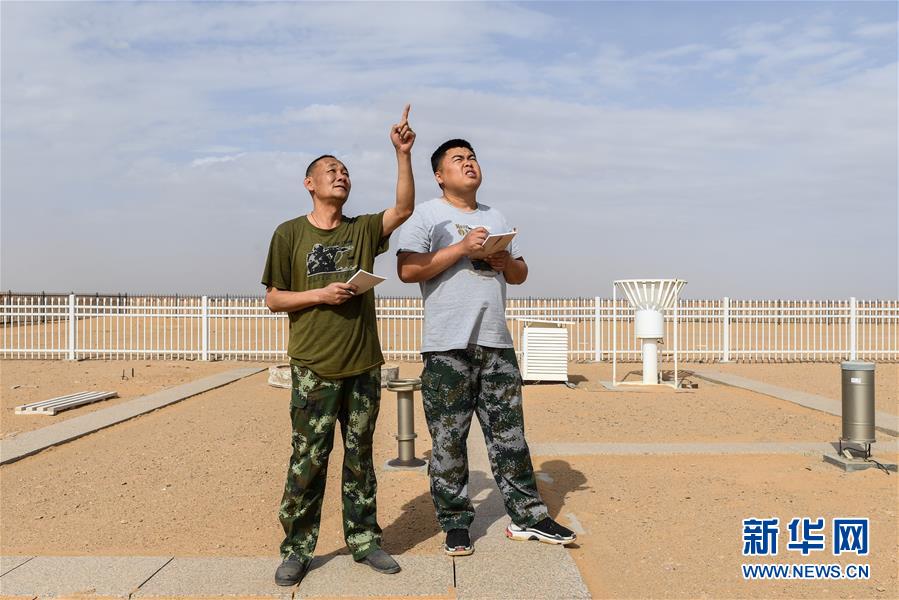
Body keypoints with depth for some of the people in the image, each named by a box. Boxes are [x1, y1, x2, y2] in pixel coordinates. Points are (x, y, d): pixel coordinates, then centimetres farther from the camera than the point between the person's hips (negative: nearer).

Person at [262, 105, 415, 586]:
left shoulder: (363, 230, 8)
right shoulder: (290, 234, 2)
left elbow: (404, 208, -10)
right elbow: (274, 299, 2)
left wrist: (403, 154, -18)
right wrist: (320, 295, -13)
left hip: (363, 365, 3)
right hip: (314, 367, -2)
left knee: (360, 456, 11)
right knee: (308, 460, 1)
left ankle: (363, 539, 23)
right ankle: (297, 549, 15)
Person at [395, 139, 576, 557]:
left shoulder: (496, 218, 20)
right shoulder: (427, 215, 1)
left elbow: (520, 274, 23)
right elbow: (407, 270, -11)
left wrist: (507, 263, 0)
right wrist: (462, 248, -15)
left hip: (497, 343, 5)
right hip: (448, 347, -5)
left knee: (509, 435, 9)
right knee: (448, 439, 1)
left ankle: (526, 516, 18)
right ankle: (455, 523, 15)